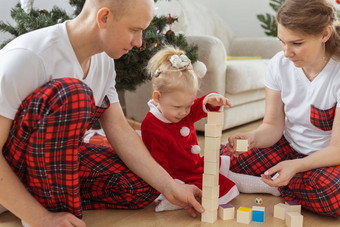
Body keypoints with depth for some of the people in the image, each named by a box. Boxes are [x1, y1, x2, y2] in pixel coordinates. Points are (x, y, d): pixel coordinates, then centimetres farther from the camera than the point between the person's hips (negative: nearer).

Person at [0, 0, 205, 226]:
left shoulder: (103, 60, -2)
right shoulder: (26, 57, -26)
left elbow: (119, 129, -3)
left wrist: (170, 187, -9)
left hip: (56, 157, 7)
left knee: (144, 186, -5)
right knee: (72, 93, -32)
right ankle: (59, 208, -19)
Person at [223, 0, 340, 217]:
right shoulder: (280, 64, -11)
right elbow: (273, 125, -6)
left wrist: (295, 166, -38)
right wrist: (252, 138, -29)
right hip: (289, 147, 4)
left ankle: (278, 186, -8)